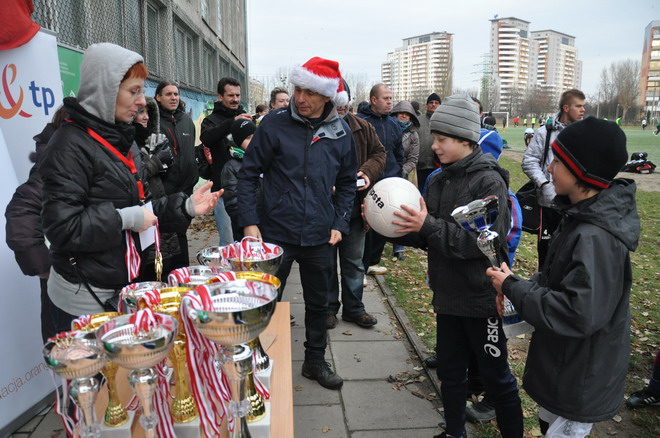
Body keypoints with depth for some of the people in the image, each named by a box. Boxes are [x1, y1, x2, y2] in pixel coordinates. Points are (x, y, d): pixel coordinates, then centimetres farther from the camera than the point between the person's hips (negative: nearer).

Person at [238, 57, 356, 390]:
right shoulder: (274, 124, -8)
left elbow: (346, 183, 11)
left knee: (318, 303, 17)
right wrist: (249, 222, -11)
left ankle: (315, 361, 38)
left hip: (319, 237, 3)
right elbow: (249, 174, -5)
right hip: (276, 232, -3)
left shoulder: (340, 133, 1)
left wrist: (339, 224, 2)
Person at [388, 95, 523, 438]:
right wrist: (387, 224, -10)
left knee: (495, 375, 10)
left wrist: (428, 226, -31)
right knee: (450, 371, 19)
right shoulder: (438, 181, 5)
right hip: (447, 295, 6)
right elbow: (424, 235, 6)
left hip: (481, 298, -6)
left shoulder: (489, 181, -14)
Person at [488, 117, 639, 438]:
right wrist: (520, 287, -5)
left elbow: (579, 313, -34)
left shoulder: (595, 238, -31)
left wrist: (513, 287, -24)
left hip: (581, 380, -9)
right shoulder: (582, 217, 1)